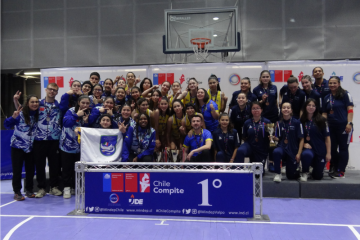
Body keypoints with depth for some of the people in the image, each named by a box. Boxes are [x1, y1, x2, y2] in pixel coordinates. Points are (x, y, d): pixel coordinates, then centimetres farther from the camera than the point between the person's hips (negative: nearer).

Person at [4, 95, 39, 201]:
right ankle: (17, 192, 14)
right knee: (17, 170, 2)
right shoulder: (20, 114, -14)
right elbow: (7, 125, -21)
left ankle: (29, 190, 24)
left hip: (30, 147, 4)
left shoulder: (37, 115, -1)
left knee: (31, 169, 9)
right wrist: (13, 117, -37)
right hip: (18, 146, -4)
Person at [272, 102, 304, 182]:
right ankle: (278, 174, -18)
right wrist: (274, 138, -17)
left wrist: (299, 153, -9)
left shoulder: (296, 122, -6)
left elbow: (301, 139, -4)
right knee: (276, 152, -37)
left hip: (293, 150, -1)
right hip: (282, 147, 1)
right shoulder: (279, 123, 2)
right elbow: (277, 138, 7)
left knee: (291, 176, 7)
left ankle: (297, 168, 42)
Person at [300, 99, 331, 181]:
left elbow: (327, 137, -3)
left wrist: (328, 153, -6)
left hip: (321, 150, 0)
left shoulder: (321, 120, -3)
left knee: (318, 176, 5)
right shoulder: (301, 121, 0)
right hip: (308, 148, 0)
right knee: (306, 154, -39)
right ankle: (305, 173, -9)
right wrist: (304, 143, -11)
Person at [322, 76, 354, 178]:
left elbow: (350, 109, -9)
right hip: (331, 127, 6)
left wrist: (349, 123, -17)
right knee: (332, 148, 9)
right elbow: (324, 113, 16)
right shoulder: (327, 98, 15)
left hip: (343, 126, -6)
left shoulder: (345, 94, -2)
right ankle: (333, 169, 24)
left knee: (343, 148, -1)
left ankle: (340, 171, 6)